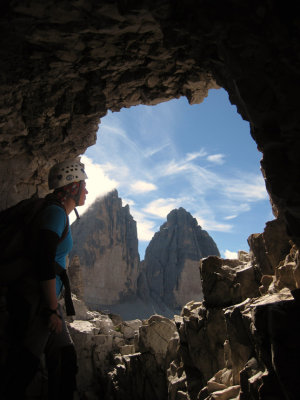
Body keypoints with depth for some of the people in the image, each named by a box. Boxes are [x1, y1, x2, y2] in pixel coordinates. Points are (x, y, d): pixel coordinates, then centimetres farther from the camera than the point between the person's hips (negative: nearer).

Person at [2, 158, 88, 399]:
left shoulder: (60, 215, 15)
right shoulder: (56, 213, -14)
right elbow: (45, 264, -22)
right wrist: (53, 309, -17)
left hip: (46, 300, 10)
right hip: (35, 301, -10)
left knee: (66, 360, 14)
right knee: (25, 366, 1)